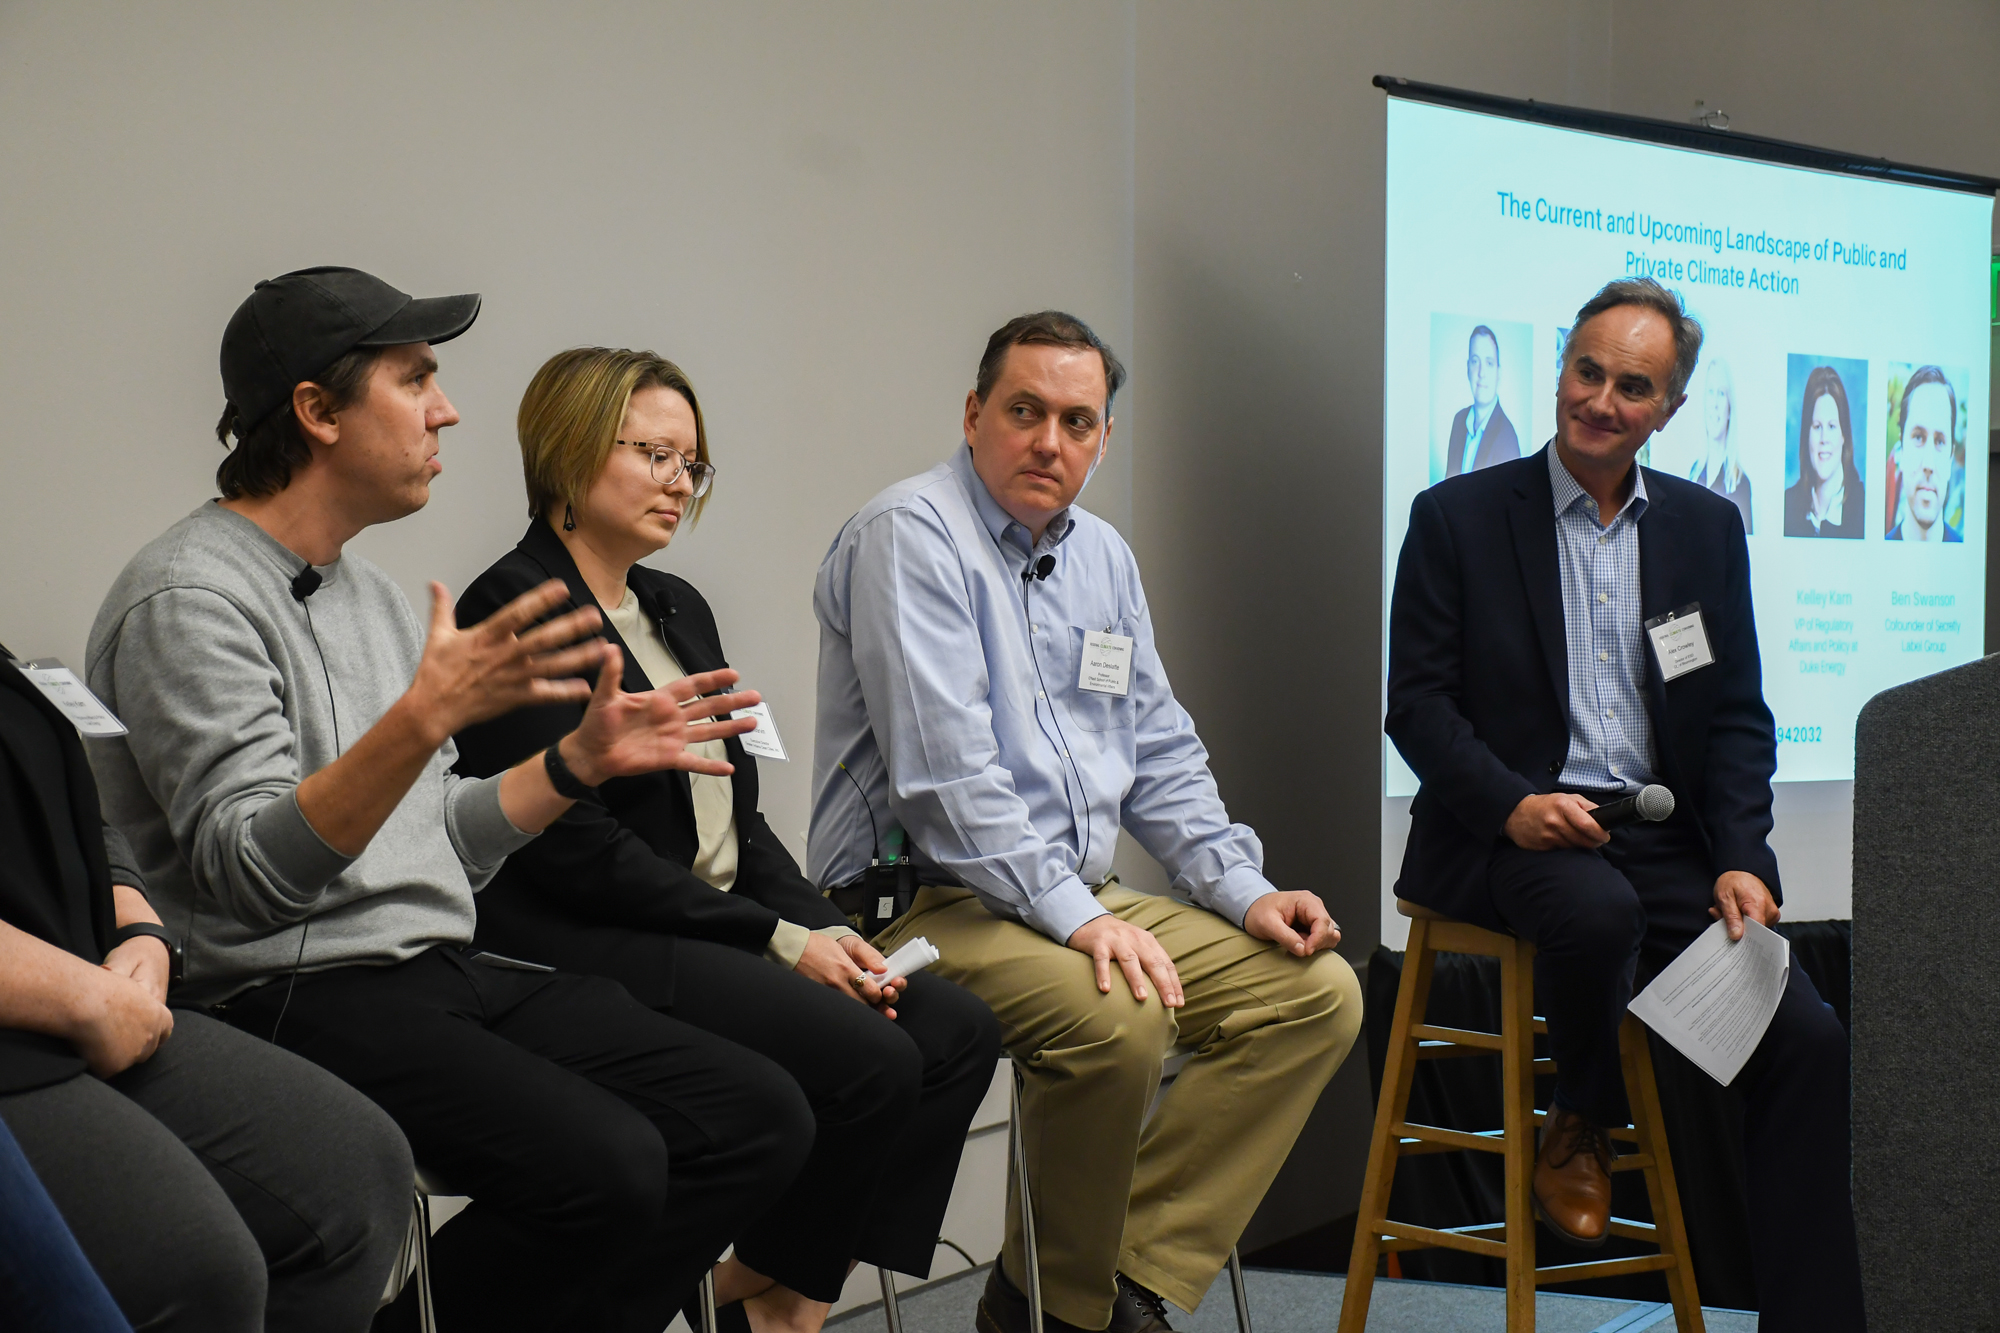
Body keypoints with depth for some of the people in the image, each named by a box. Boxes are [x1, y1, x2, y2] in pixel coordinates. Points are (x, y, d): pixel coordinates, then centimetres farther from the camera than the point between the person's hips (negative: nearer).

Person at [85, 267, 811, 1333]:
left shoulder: (367, 591, 20)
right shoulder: (189, 596, -9)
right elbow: (253, 873, -21)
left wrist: (584, 758, 13)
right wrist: (425, 718, -30)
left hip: (448, 970, 9)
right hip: (297, 997, -9)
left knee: (760, 1121, -6)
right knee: (607, 1167, -29)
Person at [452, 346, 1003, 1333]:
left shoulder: (679, 610, 20)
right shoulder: (516, 610, -9)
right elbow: (578, 850, -16)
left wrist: (825, 931, -1)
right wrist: (781, 940, -14)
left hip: (721, 933, 9)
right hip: (593, 949, -9)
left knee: (958, 1030, -9)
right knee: (870, 1059, -24)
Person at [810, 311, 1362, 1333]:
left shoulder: (1103, 557, 16)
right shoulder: (910, 536, -10)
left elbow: (1159, 753, 20)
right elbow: (944, 767, -20)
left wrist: (1246, 894, 6)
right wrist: (1075, 916, -24)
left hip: (1081, 900, 9)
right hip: (925, 904, -9)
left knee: (1315, 992, -4)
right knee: (1115, 1020, -34)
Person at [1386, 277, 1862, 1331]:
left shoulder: (1708, 528, 13)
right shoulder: (1459, 517, 3)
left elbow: (1738, 718, 11)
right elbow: (1415, 703, -1)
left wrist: (1742, 862, -5)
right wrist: (1511, 805, -18)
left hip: (1667, 845, 4)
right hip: (1510, 838, -3)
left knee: (1806, 1039, -17)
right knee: (1600, 909, -37)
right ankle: (1578, 1127, -6)